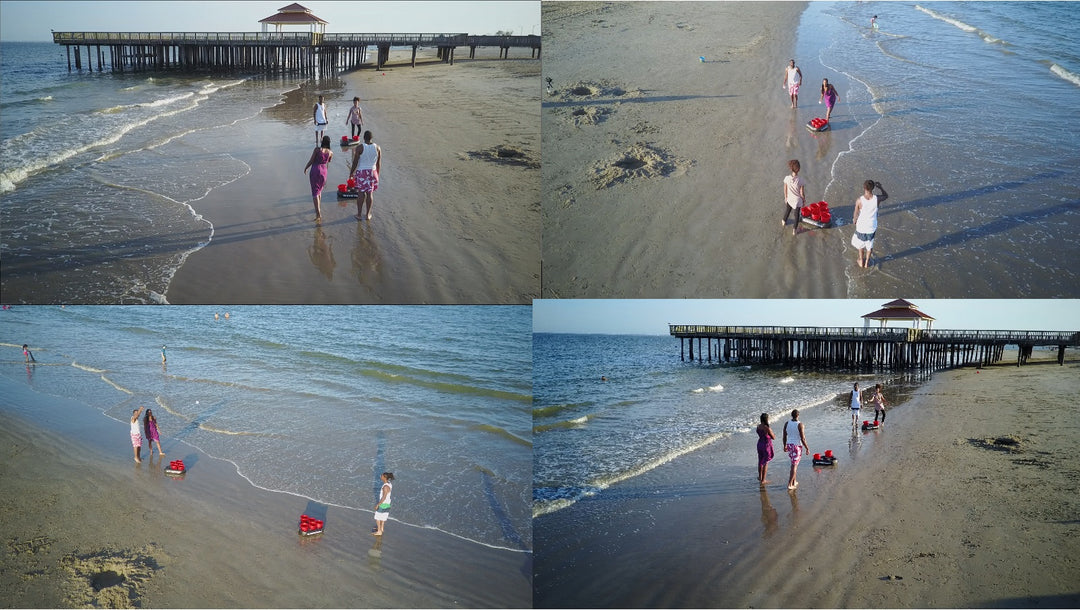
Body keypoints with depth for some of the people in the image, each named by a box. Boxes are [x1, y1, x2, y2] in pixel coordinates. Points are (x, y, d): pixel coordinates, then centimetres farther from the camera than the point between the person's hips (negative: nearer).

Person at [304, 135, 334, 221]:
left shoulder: (317, 149, -10)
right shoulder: (330, 152, 1)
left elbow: (311, 161, -8)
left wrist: (305, 168, 7)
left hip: (315, 170, -4)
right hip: (324, 171, 4)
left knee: (315, 192, -3)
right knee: (319, 190, 26)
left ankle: (318, 213, -13)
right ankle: (319, 208, 36)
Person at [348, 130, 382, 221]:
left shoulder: (360, 148, -13)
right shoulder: (377, 148, -3)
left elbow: (355, 162, -10)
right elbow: (379, 163, 4)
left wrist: (351, 173, 3)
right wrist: (377, 174, 16)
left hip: (361, 172, -2)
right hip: (373, 172, 2)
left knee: (361, 193, 6)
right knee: (370, 193, 10)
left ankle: (359, 214, 11)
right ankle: (368, 214, 15)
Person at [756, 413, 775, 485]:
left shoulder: (758, 426, -4)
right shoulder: (768, 428, -24)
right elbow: (773, 437, -12)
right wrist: (774, 435, 8)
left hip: (760, 444, 6)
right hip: (767, 445, -6)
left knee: (760, 461, 24)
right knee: (765, 463, 6)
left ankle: (760, 477, 40)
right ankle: (763, 480, 9)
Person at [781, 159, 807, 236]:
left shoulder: (787, 178, -25)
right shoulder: (801, 181, -33)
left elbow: (785, 190, -9)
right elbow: (802, 193, -20)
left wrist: (785, 198, 11)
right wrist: (804, 200, 1)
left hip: (789, 199, 2)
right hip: (798, 200, -2)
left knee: (787, 211, 33)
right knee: (797, 215, 23)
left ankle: (784, 222, 61)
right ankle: (794, 230, 42)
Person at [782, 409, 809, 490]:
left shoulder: (787, 424, -4)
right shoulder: (800, 425, -20)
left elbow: (784, 436, 4)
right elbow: (802, 439, -19)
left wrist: (785, 446, 20)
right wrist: (807, 448, -8)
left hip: (789, 445, 6)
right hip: (797, 447, -6)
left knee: (794, 463, 24)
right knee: (794, 466, 1)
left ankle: (794, 481, 29)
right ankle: (789, 484, 0)